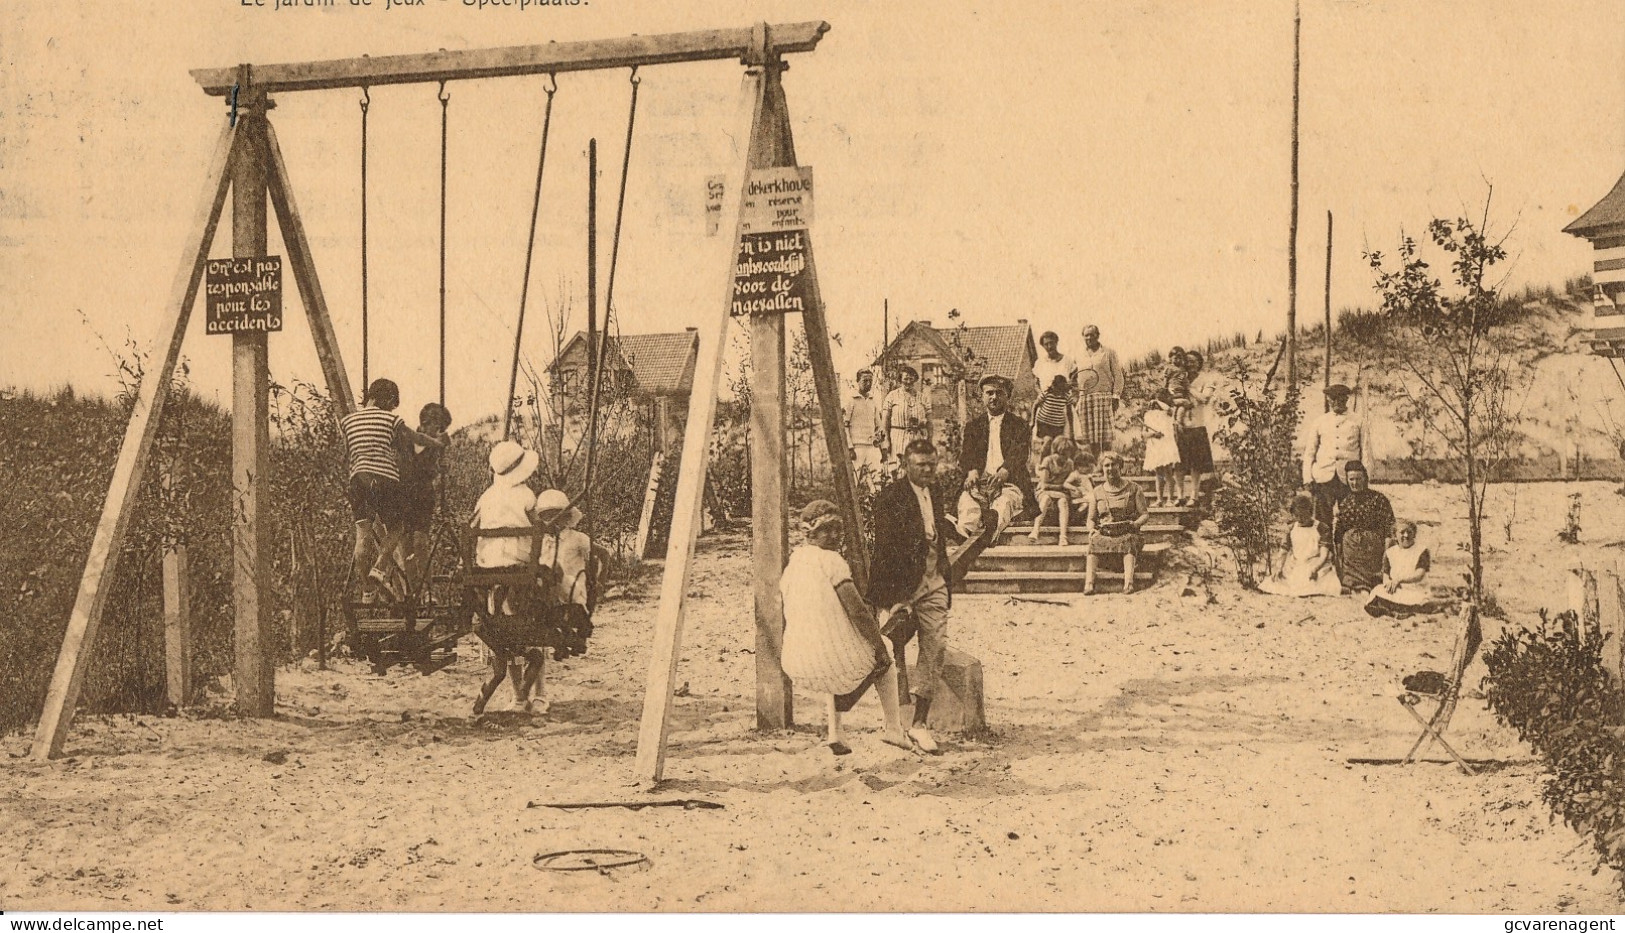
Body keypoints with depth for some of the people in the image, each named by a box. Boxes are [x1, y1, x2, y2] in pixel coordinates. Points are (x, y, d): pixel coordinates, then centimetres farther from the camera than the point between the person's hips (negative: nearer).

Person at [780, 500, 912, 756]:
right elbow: (857, 611, -16)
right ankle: (894, 729, 26)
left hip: (797, 666, 5)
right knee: (884, 662, 27)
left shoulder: (791, 563, 7)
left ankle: (835, 732, 25)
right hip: (835, 659, -5)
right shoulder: (831, 561, -13)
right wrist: (880, 647, -4)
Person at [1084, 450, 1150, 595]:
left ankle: (1128, 583, -55)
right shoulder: (1096, 492, 17)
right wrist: (1092, 529, -5)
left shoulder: (1133, 488, 12)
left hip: (1127, 532, -1)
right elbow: (1091, 518, 19)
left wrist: (1135, 523, -12)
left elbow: (1145, 514, 10)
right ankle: (1089, 583, -49)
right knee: (1094, 541, -34)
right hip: (1104, 533, 1)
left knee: (1129, 541, -38)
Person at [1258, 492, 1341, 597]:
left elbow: (1324, 555, -7)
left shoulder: (1322, 530, -1)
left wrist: (1315, 569, -23)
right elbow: (1286, 552, 15)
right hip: (1294, 568, 4)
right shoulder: (1291, 530, 13)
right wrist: (1282, 568, -2)